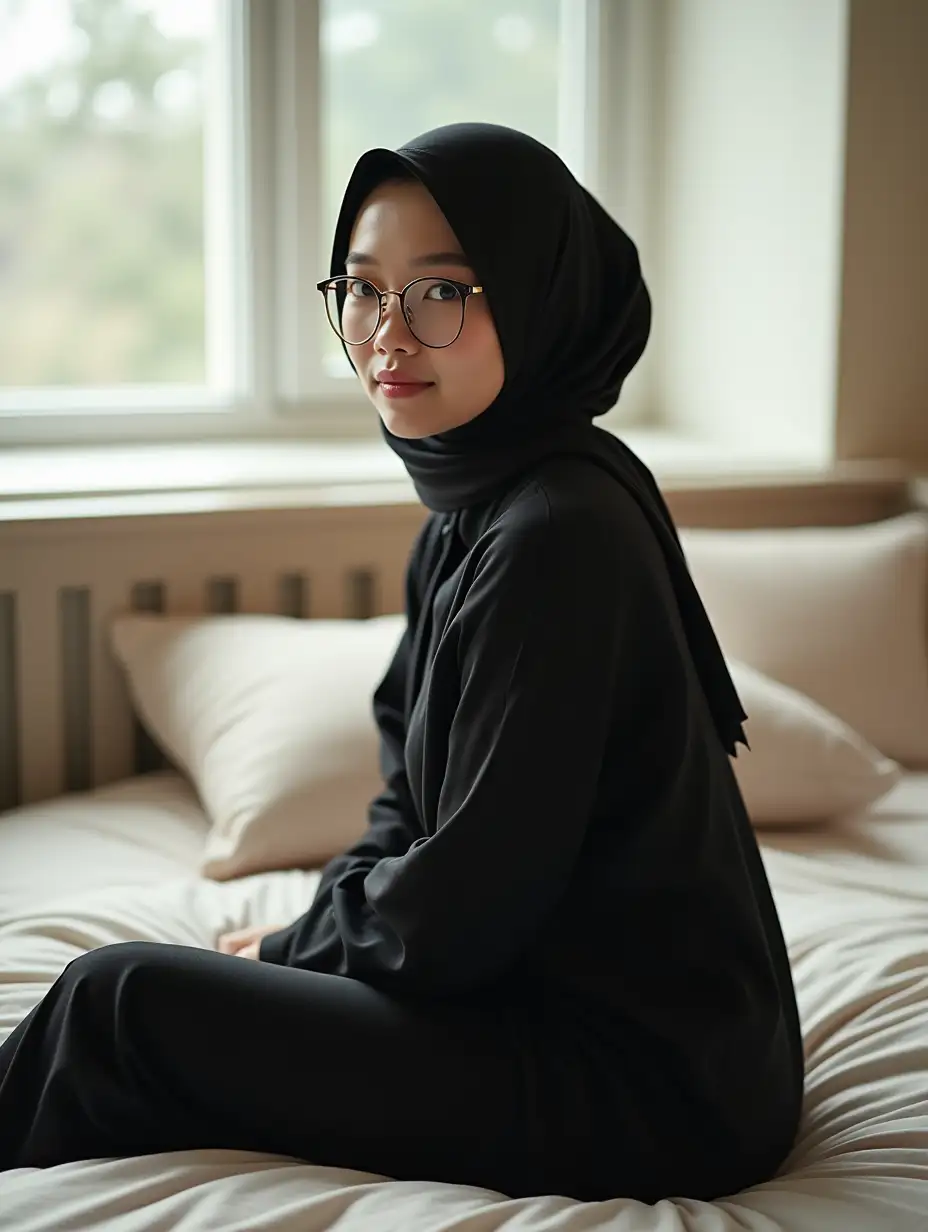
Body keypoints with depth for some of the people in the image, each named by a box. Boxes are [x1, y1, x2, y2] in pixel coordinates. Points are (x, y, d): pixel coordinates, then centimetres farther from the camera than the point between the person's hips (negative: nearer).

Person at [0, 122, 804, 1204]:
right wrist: (306, 936, 1)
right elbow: (414, 807, 15)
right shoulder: (471, 512, 7)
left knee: (124, 1000, -7)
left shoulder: (559, 536, -23)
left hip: (642, 1085, -9)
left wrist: (294, 948, -4)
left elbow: (468, 903, -20)